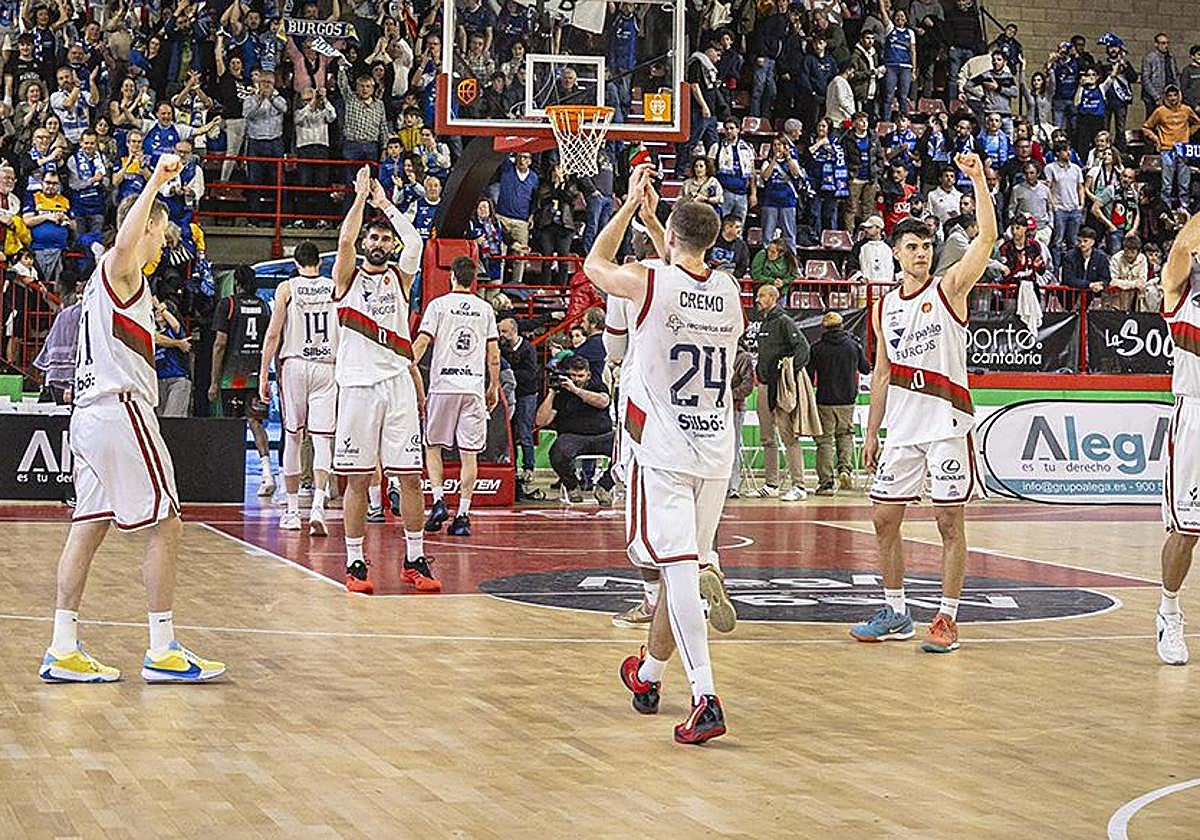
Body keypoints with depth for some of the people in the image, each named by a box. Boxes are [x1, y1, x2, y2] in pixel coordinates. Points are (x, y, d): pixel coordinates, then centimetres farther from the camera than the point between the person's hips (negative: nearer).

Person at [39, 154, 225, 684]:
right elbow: (125, 242, -33)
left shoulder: (103, 278, 21)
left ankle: (63, 650, 4)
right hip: (121, 408, -10)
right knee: (165, 525, -5)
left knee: (88, 527, 7)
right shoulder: (122, 269, -8)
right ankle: (162, 651, -5)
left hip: (91, 411, 10)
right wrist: (155, 183, -33)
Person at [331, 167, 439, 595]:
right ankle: (355, 563, 4)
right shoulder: (349, 276, 7)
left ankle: (415, 561, 7)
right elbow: (345, 241, -12)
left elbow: (416, 243, -4)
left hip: (398, 383, 2)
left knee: (410, 476, 0)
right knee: (357, 478, -1)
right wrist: (362, 197, -7)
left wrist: (384, 203, 1)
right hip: (358, 383, -2)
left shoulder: (399, 277, 14)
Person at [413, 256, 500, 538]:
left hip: (442, 386, -2)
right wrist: (494, 387, 18)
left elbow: (421, 343, -7)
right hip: (474, 388, 2)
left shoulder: (439, 305, -1)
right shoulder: (485, 309, 7)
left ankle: (439, 501, -2)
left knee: (432, 446, 13)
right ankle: (463, 515, -1)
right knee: (469, 453, 2)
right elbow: (494, 355, 8)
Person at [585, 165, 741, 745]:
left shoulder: (649, 284, -11)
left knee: (678, 568, -12)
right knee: (682, 566, 17)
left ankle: (706, 699, -24)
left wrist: (631, 205, 19)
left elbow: (594, 265, 11)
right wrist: (650, 219, 35)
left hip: (664, 452, -6)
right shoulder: (730, 292, 6)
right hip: (716, 453, 6)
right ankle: (648, 675, 36)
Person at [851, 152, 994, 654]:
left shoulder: (949, 289, -2)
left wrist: (977, 179, -23)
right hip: (901, 427, 5)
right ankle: (895, 614, 17)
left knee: (949, 522, -2)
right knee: (885, 518, 6)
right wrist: (871, 433, 12)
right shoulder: (884, 308, 11)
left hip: (947, 424, -5)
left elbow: (987, 237, -15)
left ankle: (947, 618, 3)